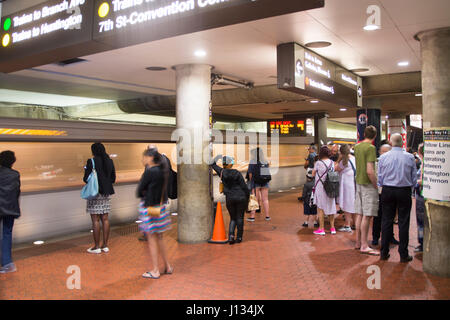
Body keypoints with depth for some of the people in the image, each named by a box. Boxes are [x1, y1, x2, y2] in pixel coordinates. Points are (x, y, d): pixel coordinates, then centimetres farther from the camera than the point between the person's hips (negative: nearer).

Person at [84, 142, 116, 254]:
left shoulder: (91, 162, -12)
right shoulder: (109, 161, 5)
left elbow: (86, 179, -11)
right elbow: (113, 179, 10)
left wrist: (86, 170, 8)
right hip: (106, 193, 6)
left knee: (95, 220, 0)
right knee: (105, 219, 10)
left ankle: (96, 247, 5)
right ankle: (105, 246, 14)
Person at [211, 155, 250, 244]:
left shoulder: (222, 172, -2)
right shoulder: (237, 173, -9)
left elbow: (213, 165, 16)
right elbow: (244, 187, -7)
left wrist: (217, 157, 33)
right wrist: (247, 198, 7)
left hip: (229, 199, 2)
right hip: (241, 197, -2)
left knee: (233, 219, 14)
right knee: (240, 218, 11)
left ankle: (231, 235, -7)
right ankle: (239, 237, 14)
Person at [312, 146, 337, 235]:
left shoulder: (318, 163, -13)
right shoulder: (332, 162, 0)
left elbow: (313, 174, -3)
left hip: (320, 187, -4)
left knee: (320, 208, 3)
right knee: (331, 207, 14)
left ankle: (321, 229, 4)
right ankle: (332, 228, 20)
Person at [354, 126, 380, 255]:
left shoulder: (357, 146, 9)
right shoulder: (371, 148, -15)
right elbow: (370, 171, -22)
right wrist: (377, 186, -12)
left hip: (359, 183, 8)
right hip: (368, 184, -8)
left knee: (360, 214, 13)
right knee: (367, 215, -3)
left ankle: (358, 242, 21)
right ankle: (364, 246, 0)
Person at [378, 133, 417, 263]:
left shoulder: (383, 157, -3)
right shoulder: (410, 157, -6)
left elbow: (380, 178, 2)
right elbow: (414, 179, 0)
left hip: (387, 191, 1)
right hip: (404, 192, -1)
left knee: (386, 221, 8)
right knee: (403, 223, 5)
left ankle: (384, 253, 14)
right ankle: (403, 255, 11)